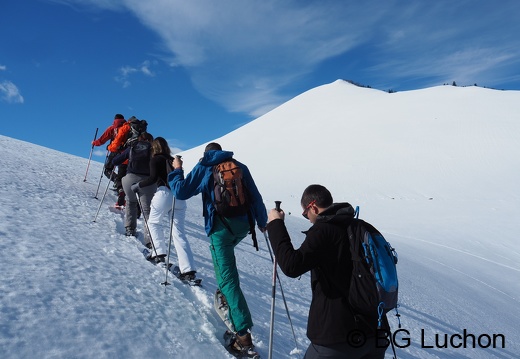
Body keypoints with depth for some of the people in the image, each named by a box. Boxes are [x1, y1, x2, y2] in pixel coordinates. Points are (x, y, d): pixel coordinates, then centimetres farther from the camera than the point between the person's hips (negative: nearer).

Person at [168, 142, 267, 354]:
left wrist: (176, 170, 23)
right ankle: (227, 297, 35)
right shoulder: (241, 166, 12)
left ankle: (244, 333, -9)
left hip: (221, 226, -4)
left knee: (227, 279, -4)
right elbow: (255, 196, 12)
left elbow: (180, 192, 6)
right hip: (244, 224, 4)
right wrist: (262, 221, 24)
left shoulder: (203, 167, 7)